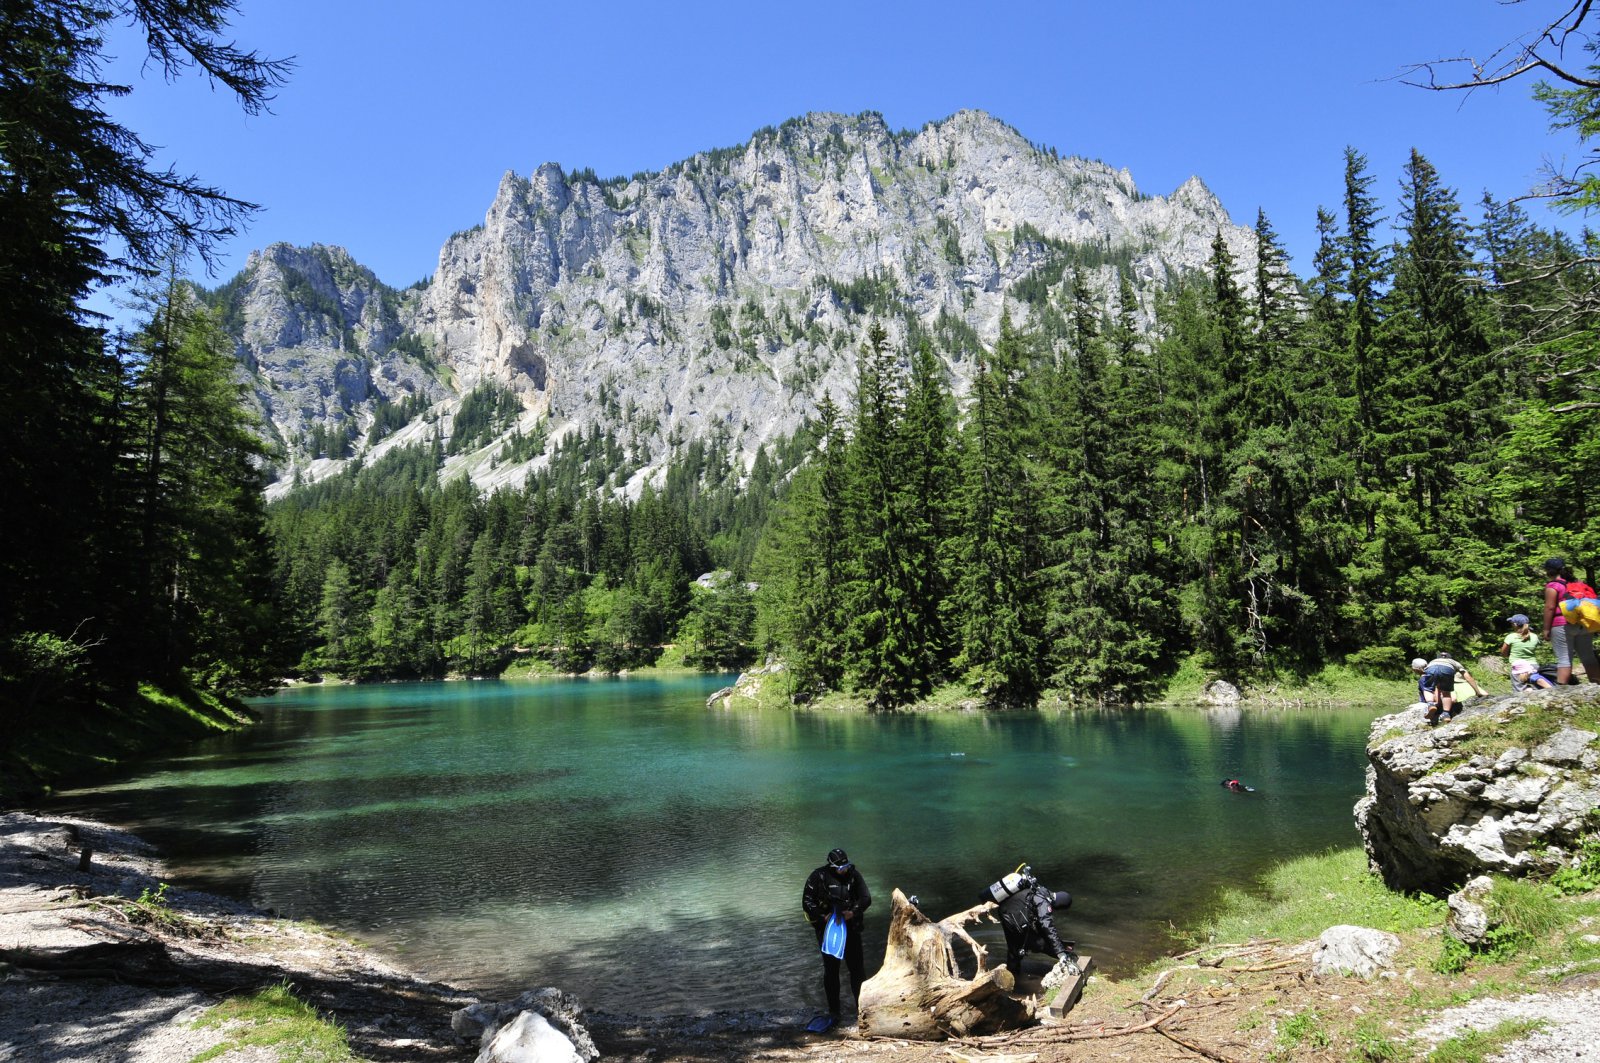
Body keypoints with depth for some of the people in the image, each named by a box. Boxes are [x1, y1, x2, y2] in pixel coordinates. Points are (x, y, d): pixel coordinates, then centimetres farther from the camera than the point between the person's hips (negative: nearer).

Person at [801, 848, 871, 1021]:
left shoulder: (853, 875, -6)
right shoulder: (819, 877, -13)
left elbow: (866, 898, -3)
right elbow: (807, 901, -9)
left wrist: (853, 912, -19)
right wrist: (822, 917, -18)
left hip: (851, 928, 2)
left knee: (857, 967, 5)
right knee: (830, 969, 7)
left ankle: (862, 1006, 19)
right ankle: (833, 1010, 18)